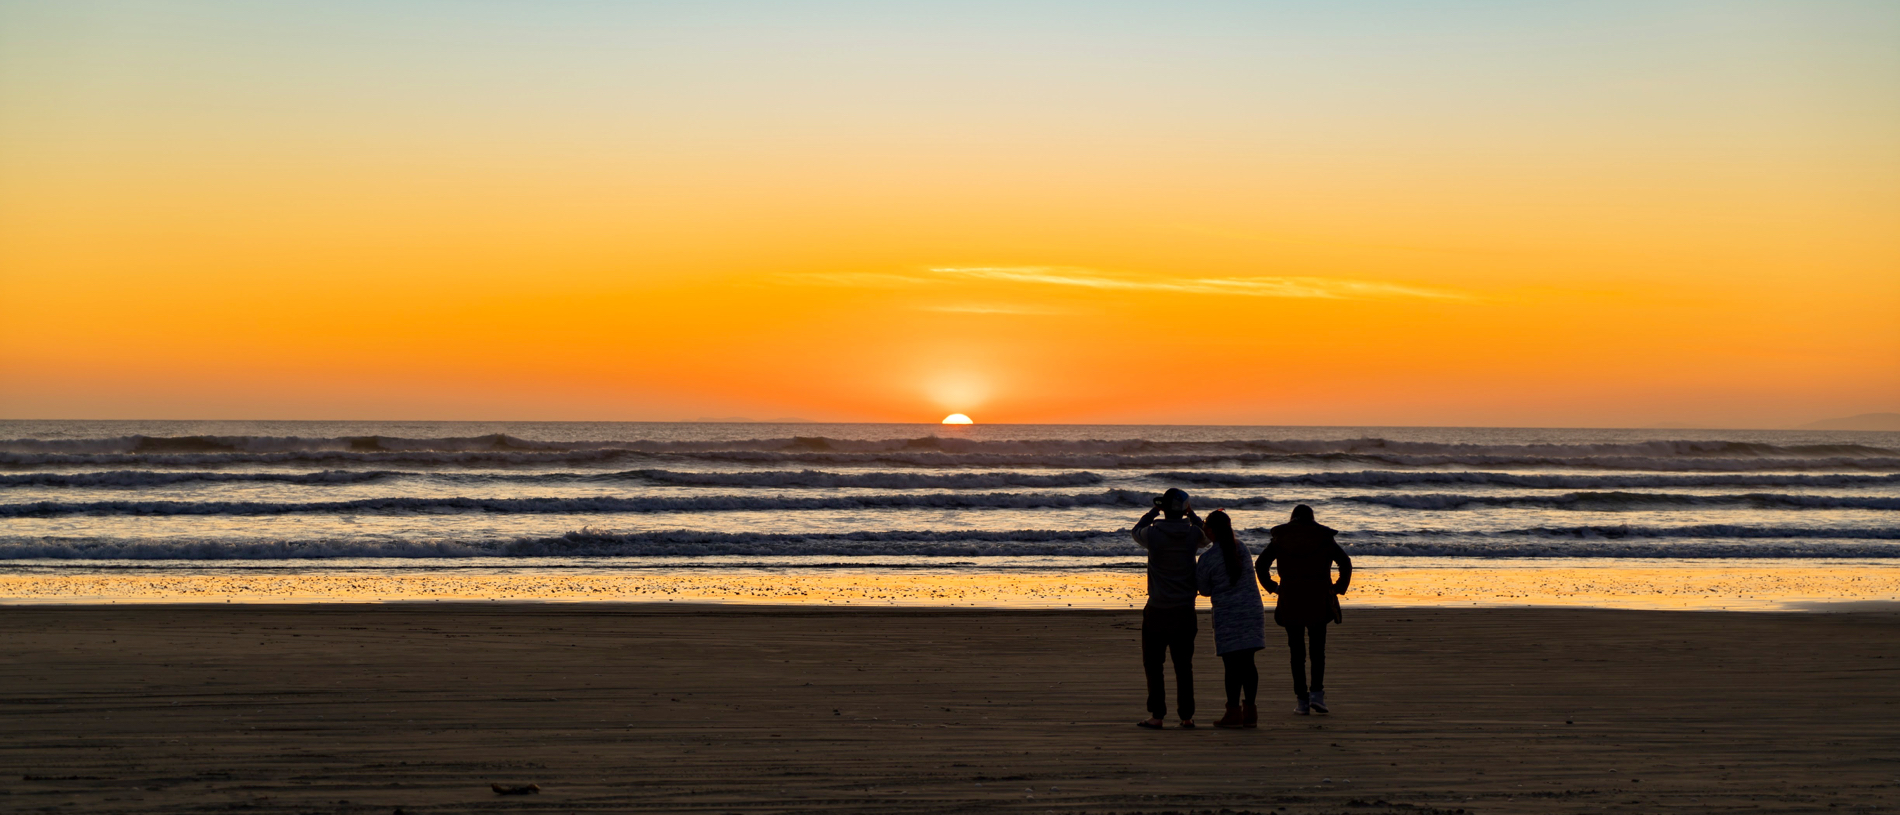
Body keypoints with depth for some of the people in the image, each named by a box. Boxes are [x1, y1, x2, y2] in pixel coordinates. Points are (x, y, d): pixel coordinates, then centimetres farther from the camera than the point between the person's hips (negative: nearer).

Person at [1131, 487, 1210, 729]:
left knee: (1153, 664, 5)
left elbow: (1136, 532, 14)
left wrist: (1153, 511, 20)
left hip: (1157, 611, -2)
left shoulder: (1153, 533, -11)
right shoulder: (1192, 534, -5)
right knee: (1183, 665, 10)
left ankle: (1157, 716, 1)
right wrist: (1192, 514, 25)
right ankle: (1186, 716, 12)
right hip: (1185, 609, 2)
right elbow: (1205, 538, 20)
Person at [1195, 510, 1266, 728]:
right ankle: (1250, 710, 10)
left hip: (1228, 615, -5)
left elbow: (1204, 589, 1)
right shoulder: (1242, 548, 7)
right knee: (1247, 662, 8)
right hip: (1252, 610, 5)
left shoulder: (1208, 558, -10)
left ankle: (1233, 711, 0)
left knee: (1232, 664, -2)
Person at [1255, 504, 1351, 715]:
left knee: (1297, 651, 5)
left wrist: (1272, 587, 8)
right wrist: (1339, 587, 5)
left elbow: (1260, 565, 0)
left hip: (1290, 601, 0)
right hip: (1318, 601, 0)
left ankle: (1302, 700, 1)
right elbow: (1345, 562, -3)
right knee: (1318, 648, 10)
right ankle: (1316, 693, -6)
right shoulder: (1324, 538, 5)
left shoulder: (1280, 539, 6)